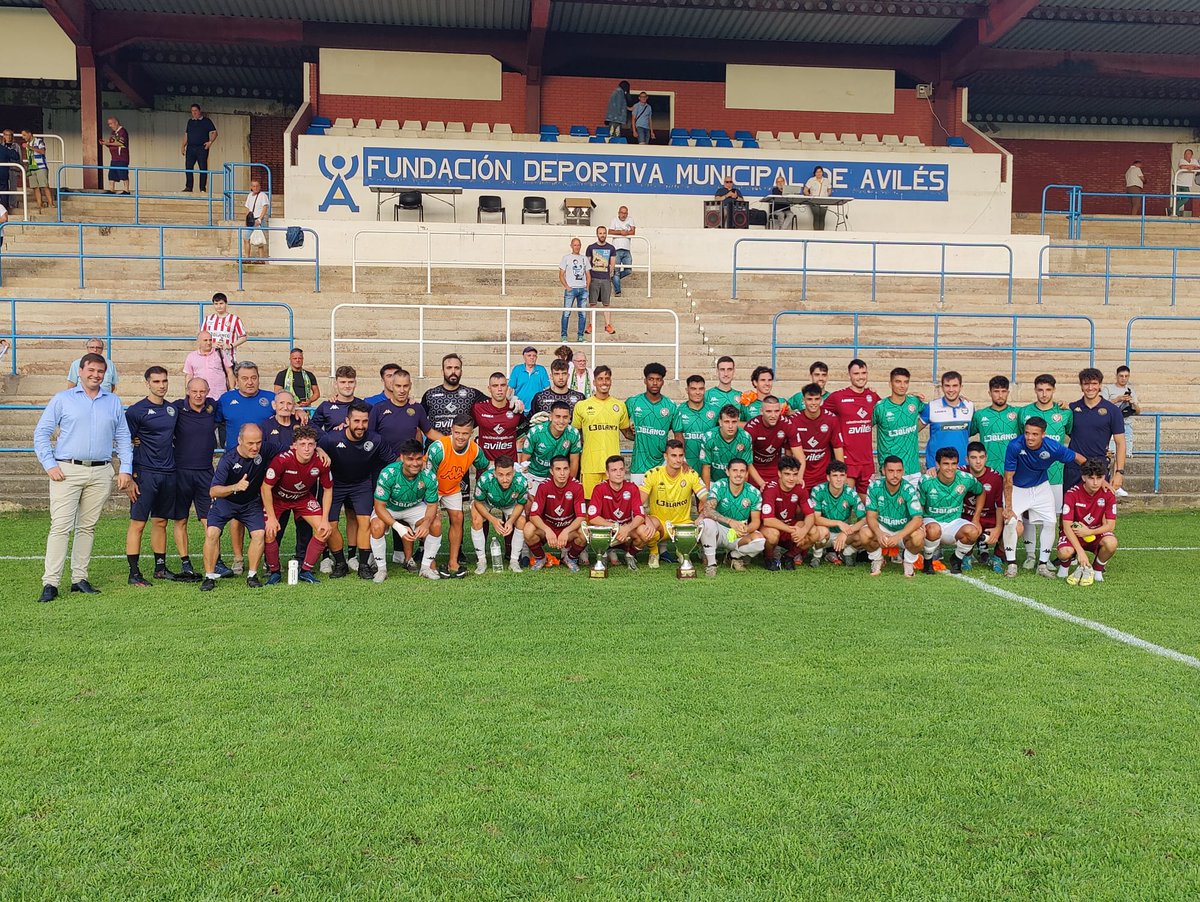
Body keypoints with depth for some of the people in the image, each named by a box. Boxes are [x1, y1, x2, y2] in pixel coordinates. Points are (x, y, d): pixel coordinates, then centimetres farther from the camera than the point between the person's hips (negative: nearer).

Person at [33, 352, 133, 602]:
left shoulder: (113, 402, 14)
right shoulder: (62, 399, 5)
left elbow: (123, 438, 15)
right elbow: (41, 434, 4)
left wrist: (125, 470, 6)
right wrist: (49, 465, -5)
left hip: (101, 473, 3)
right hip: (67, 471, -3)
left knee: (87, 527, 7)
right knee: (61, 526, -9)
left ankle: (79, 578, 15)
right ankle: (50, 582, -8)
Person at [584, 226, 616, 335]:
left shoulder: (611, 248, 7)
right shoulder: (591, 247, 4)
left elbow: (612, 264, 13)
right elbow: (587, 264, 6)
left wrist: (607, 273, 7)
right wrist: (588, 278, 1)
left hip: (606, 279, 1)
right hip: (593, 279, -1)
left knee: (606, 303, 4)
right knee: (592, 303, 1)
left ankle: (608, 325, 11)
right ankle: (591, 325, 7)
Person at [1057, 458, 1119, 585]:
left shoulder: (1108, 494, -11)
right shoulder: (1072, 494, -18)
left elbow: (1110, 525, -10)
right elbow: (1067, 526, -21)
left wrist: (1089, 532, -26)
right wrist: (1080, 551, -30)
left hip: (1096, 533, 2)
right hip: (1074, 534, -2)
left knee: (1111, 543, -33)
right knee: (1064, 553, -34)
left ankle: (1097, 569, -1)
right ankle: (1064, 565, 7)